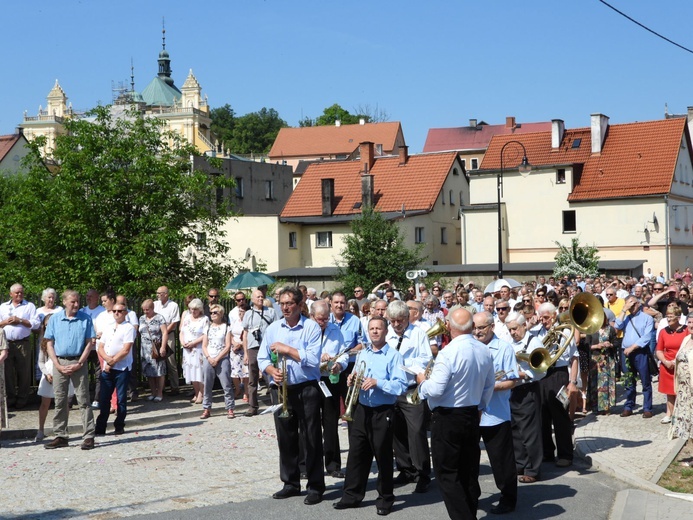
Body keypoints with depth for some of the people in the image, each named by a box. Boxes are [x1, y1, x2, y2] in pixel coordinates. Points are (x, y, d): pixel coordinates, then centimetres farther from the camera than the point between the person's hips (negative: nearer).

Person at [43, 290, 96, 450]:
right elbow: (49, 344, 5)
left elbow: (89, 343, 0)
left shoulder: (85, 319, 1)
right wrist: (58, 365, -5)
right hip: (60, 362, 2)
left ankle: (89, 436, -2)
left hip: (79, 363, -2)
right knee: (60, 401, 6)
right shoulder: (55, 319, 5)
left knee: (83, 400, -3)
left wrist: (79, 364, -9)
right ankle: (60, 436, 14)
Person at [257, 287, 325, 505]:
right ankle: (290, 483, 23)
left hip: (307, 389, -4)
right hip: (282, 389, 5)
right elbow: (262, 358, 9)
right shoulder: (273, 329, 7)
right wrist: (272, 370, -11)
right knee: (285, 438, 11)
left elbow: (313, 359, -17)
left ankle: (316, 486, 7)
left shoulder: (311, 327, -7)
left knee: (311, 438, 0)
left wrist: (287, 349, -16)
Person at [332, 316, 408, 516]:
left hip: (383, 413, -6)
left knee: (383, 457, 4)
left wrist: (377, 382, -25)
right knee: (356, 454, 9)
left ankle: (385, 499, 16)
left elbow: (401, 386, -18)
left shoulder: (393, 356, -10)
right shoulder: (362, 353, 11)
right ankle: (352, 495, 19)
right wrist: (353, 381, -3)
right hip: (361, 410, 6)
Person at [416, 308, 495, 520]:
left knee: (447, 475, 1)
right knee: (469, 473, 14)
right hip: (472, 415, 7)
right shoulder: (484, 351, 2)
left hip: (447, 418, -7)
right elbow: (489, 386, 14)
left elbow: (435, 390, -23)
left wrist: (422, 382, -3)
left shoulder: (449, 352, -21)